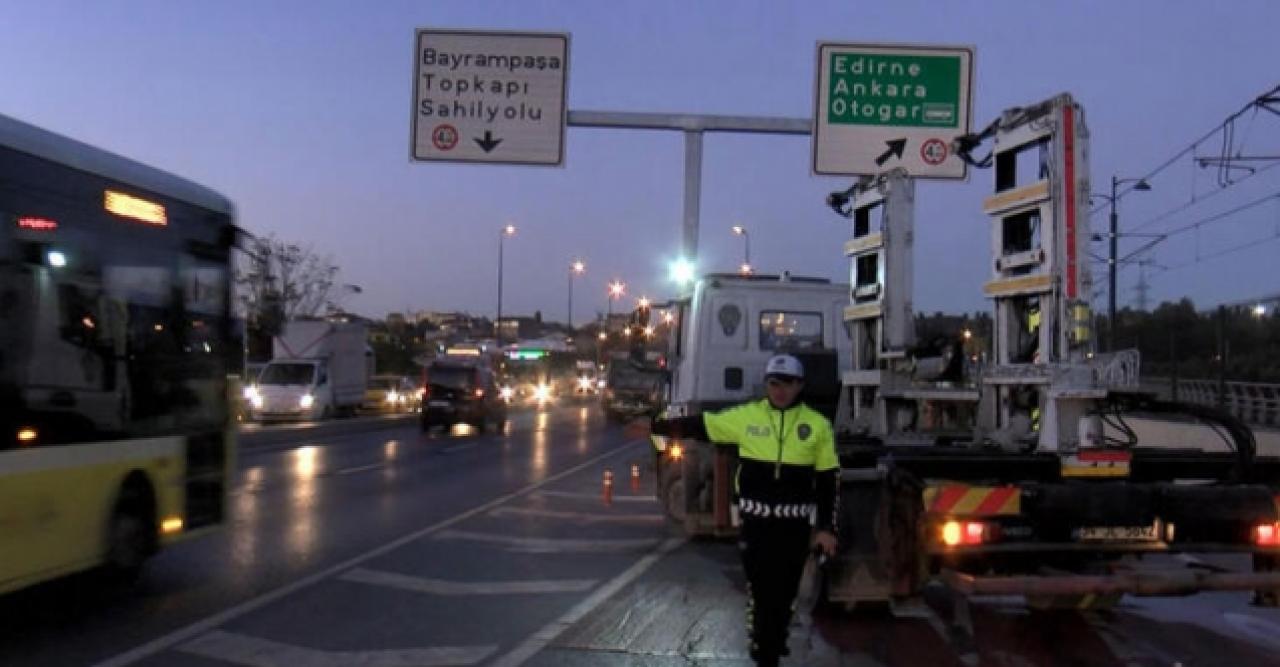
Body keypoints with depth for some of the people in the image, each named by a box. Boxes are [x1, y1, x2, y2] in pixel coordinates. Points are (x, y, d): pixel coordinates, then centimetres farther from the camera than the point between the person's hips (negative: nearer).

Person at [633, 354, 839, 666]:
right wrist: (655, 426, -1)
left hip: (795, 523, 0)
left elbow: (828, 479, 1)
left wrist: (827, 527, -1)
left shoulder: (818, 425, -1)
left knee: (785, 591, 9)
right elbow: (699, 426, 3)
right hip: (756, 519, 0)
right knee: (760, 590, 3)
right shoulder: (746, 416, -1)